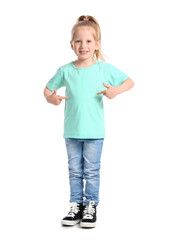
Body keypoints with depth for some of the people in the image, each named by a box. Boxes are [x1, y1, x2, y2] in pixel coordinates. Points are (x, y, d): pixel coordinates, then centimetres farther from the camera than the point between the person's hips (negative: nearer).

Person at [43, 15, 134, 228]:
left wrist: (116, 91, -14)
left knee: (91, 171, 6)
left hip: (94, 131, -2)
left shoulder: (105, 69, -3)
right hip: (72, 131, 2)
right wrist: (50, 98, -10)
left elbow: (129, 82, 4)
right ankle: (76, 205, 25)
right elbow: (48, 89, 12)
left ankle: (91, 206, 22)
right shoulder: (65, 70, 1)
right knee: (74, 171, 12)